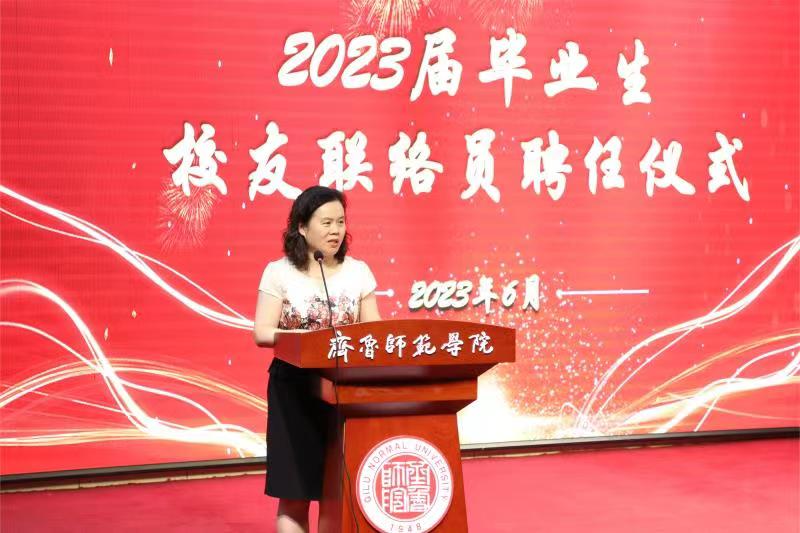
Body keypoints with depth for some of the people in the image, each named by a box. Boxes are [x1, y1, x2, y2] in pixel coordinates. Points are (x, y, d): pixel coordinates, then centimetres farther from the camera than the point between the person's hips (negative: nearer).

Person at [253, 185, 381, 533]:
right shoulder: (279, 272, -2)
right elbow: (262, 333, -8)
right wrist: (312, 337, -21)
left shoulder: (358, 271, 6)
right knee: (295, 494, 0)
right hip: (296, 390, -2)